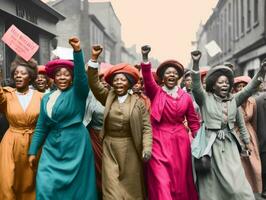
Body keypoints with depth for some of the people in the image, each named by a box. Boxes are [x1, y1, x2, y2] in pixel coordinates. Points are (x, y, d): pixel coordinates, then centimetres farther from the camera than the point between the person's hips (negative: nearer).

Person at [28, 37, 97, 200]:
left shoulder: (78, 93, -3)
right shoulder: (47, 98, 10)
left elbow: (81, 75, -24)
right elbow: (41, 128, 13)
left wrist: (77, 51, -37)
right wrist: (33, 151, 7)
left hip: (75, 145, -4)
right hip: (52, 147, 4)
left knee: (75, 186, 6)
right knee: (46, 186, -3)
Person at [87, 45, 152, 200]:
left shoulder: (138, 102, -4)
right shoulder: (108, 97, 3)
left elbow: (146, 127, -5)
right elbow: (93, 83, -7)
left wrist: (147, 148, -18)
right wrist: (94, 58, -16)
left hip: (130, 149, -1)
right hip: (110, 148, 2)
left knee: (131, 186, 11)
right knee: (111, 185, 1)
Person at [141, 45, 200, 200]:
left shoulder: (186, 97, 5)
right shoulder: (156, 92, 0)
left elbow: (193, 121, 10)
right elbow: (147, 78, -19)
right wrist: (145, 58, -34)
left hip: (180, 141, 2)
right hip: (159, 140, -2)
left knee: (180, 179, 12)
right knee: (161, 180, -5)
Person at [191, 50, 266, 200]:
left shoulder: (234, 100, 9)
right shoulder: (205, 98, -2)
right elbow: (196, 86, -18)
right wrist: (196, 63, -30)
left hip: (229, 145, 3)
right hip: (211, 145, -3)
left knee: (237, 185, 0)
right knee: (212, 185, 5)